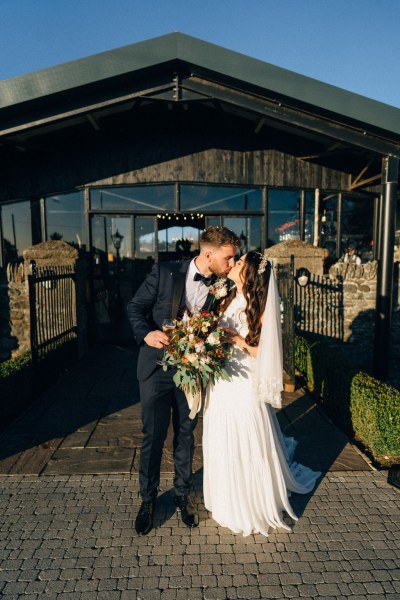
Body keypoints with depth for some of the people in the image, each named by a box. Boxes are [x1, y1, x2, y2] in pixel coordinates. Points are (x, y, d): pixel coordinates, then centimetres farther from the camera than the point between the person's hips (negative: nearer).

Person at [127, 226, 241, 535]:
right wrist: (146, 333, -23)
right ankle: (148, 500, 30)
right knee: (153, 436, 8)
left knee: (185, 435, 16)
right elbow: (136, 306, -5)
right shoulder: (165, 272, -11)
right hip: (156, 367, -2)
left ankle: (183, 495, 38)